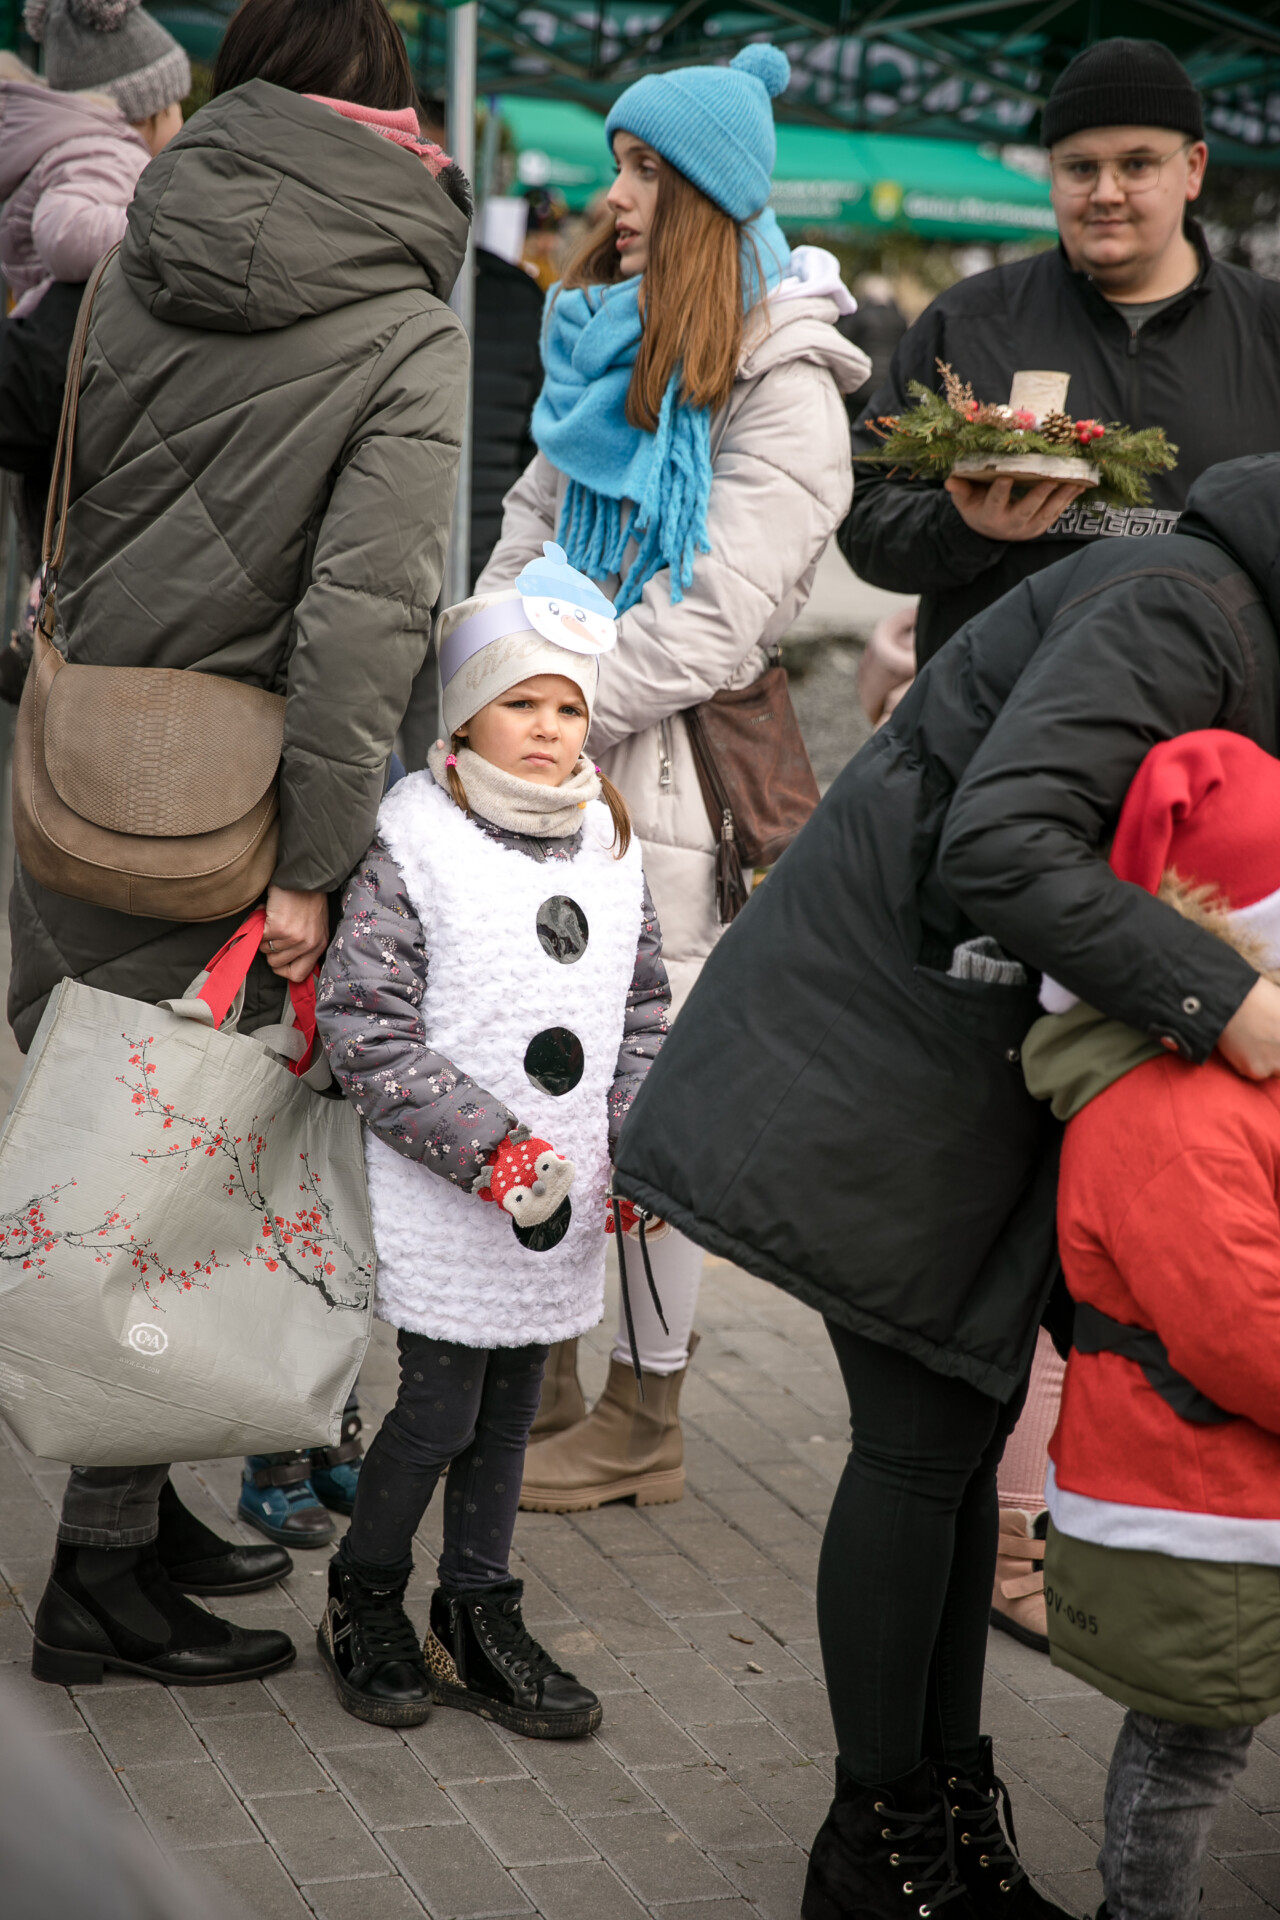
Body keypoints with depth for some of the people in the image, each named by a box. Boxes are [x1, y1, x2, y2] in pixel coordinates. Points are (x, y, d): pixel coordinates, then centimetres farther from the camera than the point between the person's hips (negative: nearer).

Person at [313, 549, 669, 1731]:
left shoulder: (611, 846, 9)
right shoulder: (414, 841, -10)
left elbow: (643, 1011, 15)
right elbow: (365, 1026, -15)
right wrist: (496, 1152, -18)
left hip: (565, 1201, 5)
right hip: (442, 1199, -5)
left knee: (511, 1410, 14)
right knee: (437, 1408, -1)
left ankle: (480, 1615, 28)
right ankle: (365, 1603, 21)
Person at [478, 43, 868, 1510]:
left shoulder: (780, 388, -10)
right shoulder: (610, 349, 14)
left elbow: (716, 620, -17)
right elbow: (530, 529, 16)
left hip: (665, 772, -7)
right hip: (555, 773, 7)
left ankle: (645, 1425, 13)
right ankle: (541, 1384, 23)